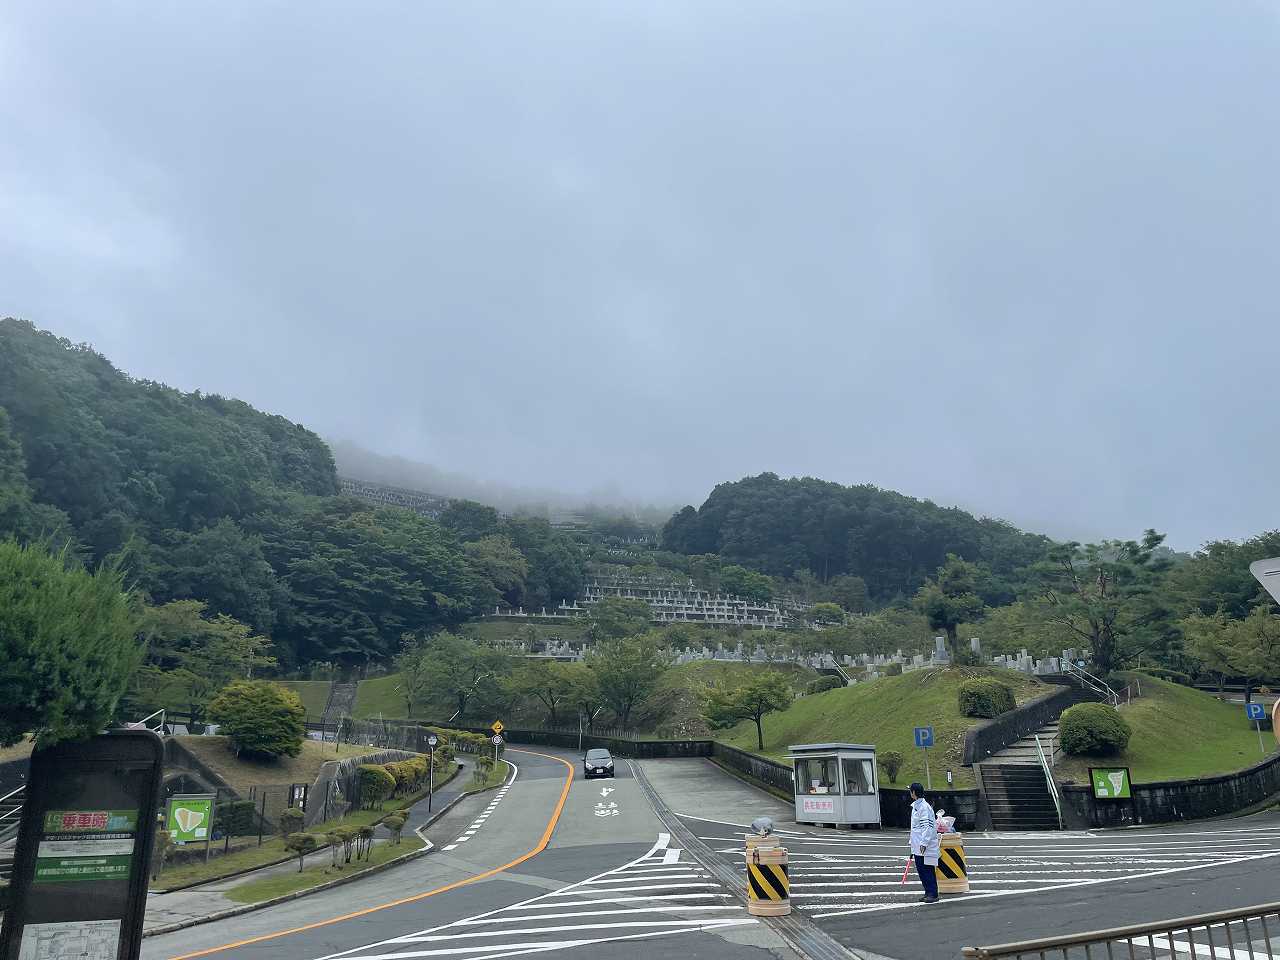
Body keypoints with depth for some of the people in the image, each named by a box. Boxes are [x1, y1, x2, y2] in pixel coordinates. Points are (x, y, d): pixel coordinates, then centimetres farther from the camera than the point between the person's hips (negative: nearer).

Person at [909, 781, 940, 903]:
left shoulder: (924, 807, -15)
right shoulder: (915, 806, 15)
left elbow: (928, 826, -20)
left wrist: (924, 843, -23)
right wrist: (912, 841, 23)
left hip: (925, 846, -10)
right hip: (917, 846, 10)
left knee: (928, 870, -5)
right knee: (920, 869, 12)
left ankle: (933, 894, 0)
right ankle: (928, 892, 19)